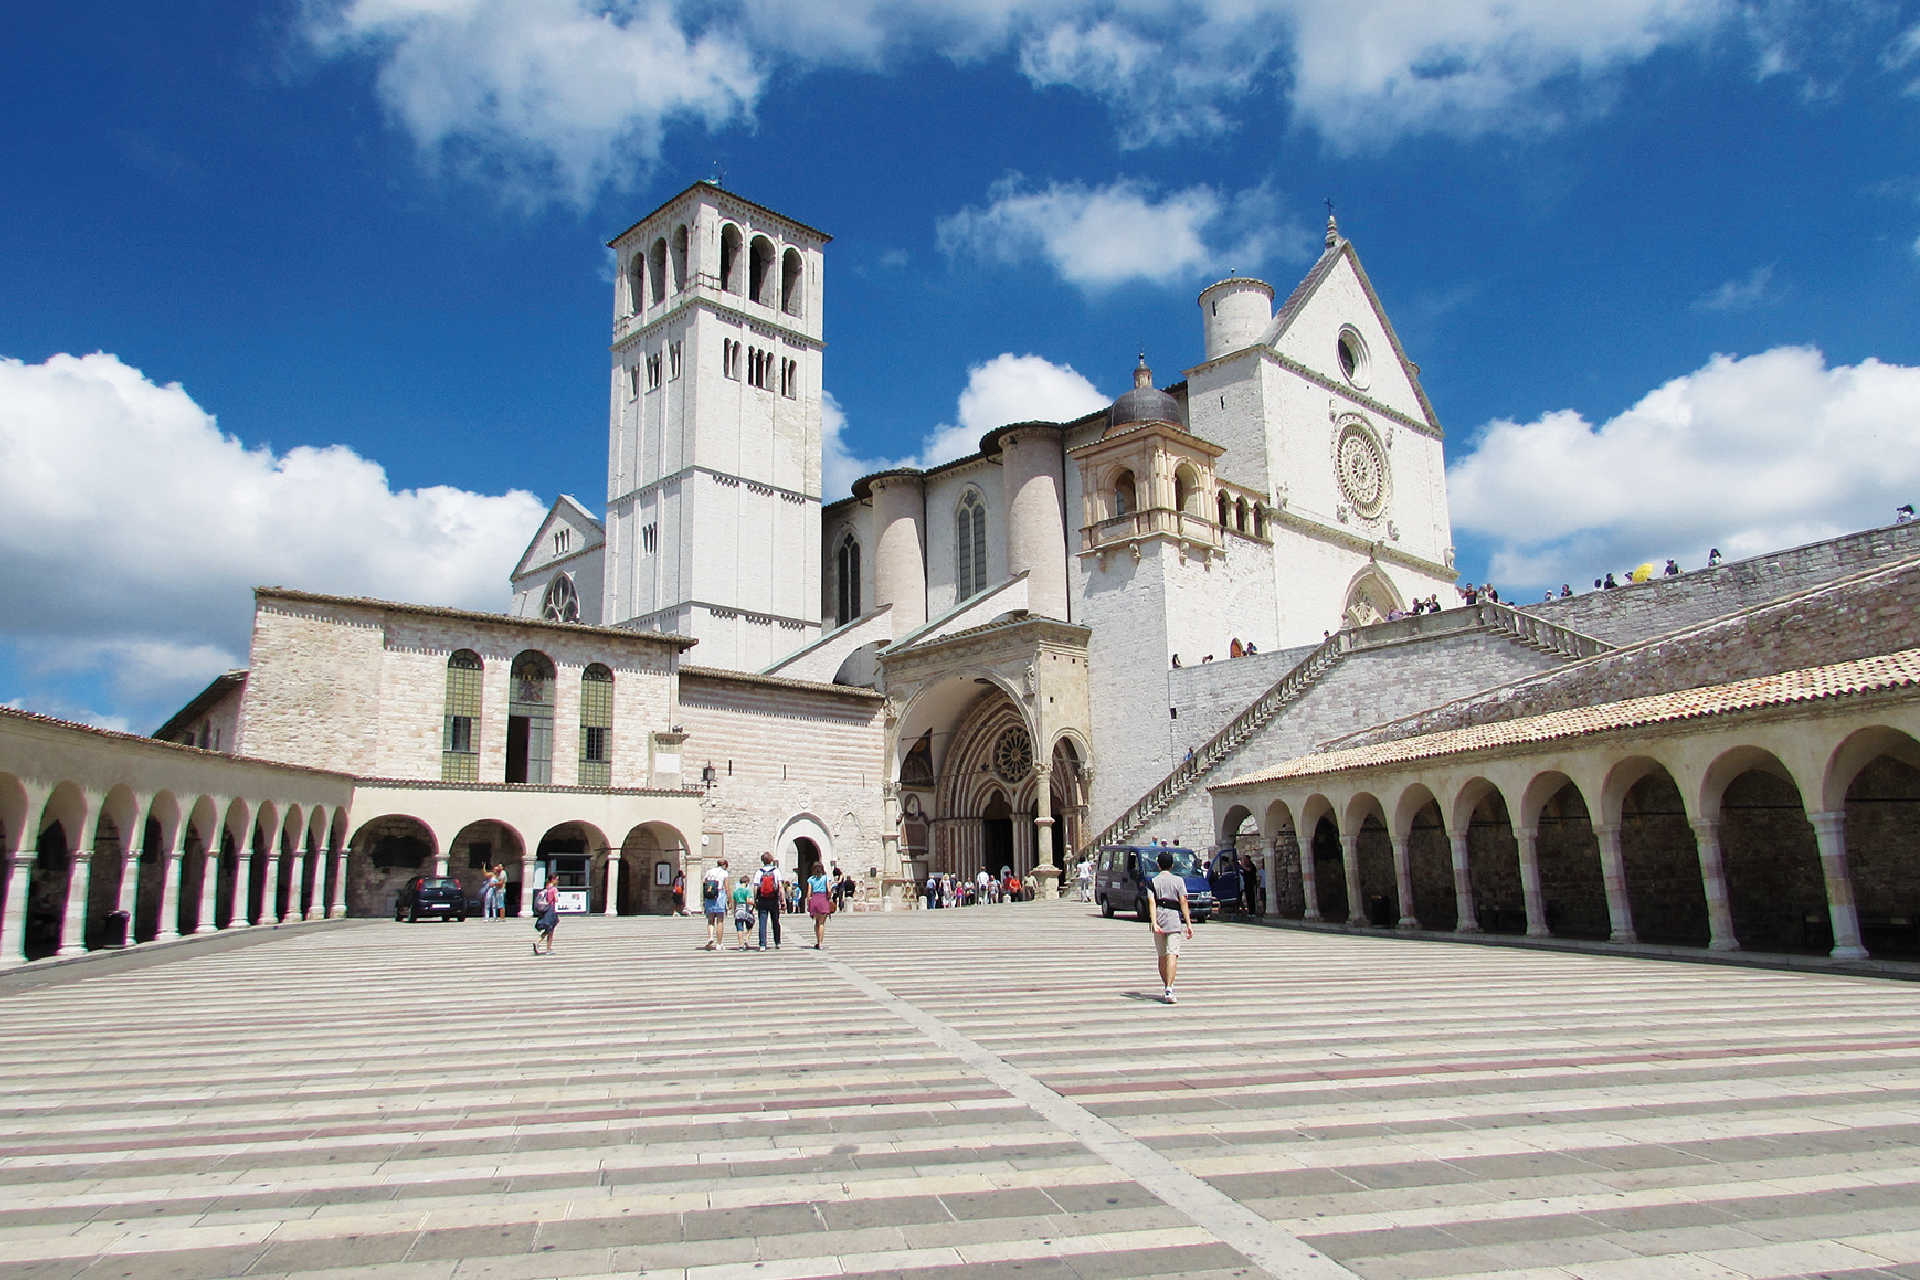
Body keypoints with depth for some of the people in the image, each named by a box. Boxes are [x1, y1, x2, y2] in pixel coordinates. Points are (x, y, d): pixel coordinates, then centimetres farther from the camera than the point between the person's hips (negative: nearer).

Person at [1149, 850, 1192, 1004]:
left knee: (1162, 956, 14)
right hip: (1174, 918, -2)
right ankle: (1169, 991, -23)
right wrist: (1188, 923, -4)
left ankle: (1167, 988, 25)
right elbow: (1183, 902, -4)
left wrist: (1154, 923, -14)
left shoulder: (1153, 881, 6)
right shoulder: (1178, 880, 4)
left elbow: (1152, 903, -7)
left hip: (1159, 918, 2)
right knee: (1172, 955, -9)